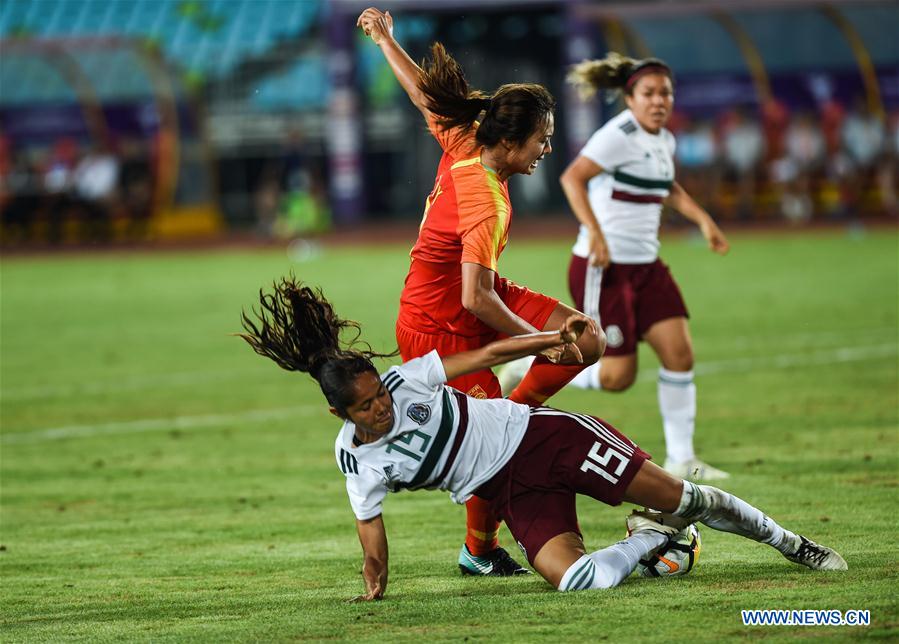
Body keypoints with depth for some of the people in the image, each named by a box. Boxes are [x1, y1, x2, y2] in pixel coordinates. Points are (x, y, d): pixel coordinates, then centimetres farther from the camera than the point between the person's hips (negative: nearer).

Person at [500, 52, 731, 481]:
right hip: (603, 268, -8)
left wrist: (702, 220, 19)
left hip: (645, 265, 8)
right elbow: (573, 177, -26)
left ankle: (680, 459, 4)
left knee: (679, 354, -3)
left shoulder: (664, 141, 11)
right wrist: (595, 232, -36)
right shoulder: (620, 136, -16)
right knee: (617, 376, -7)